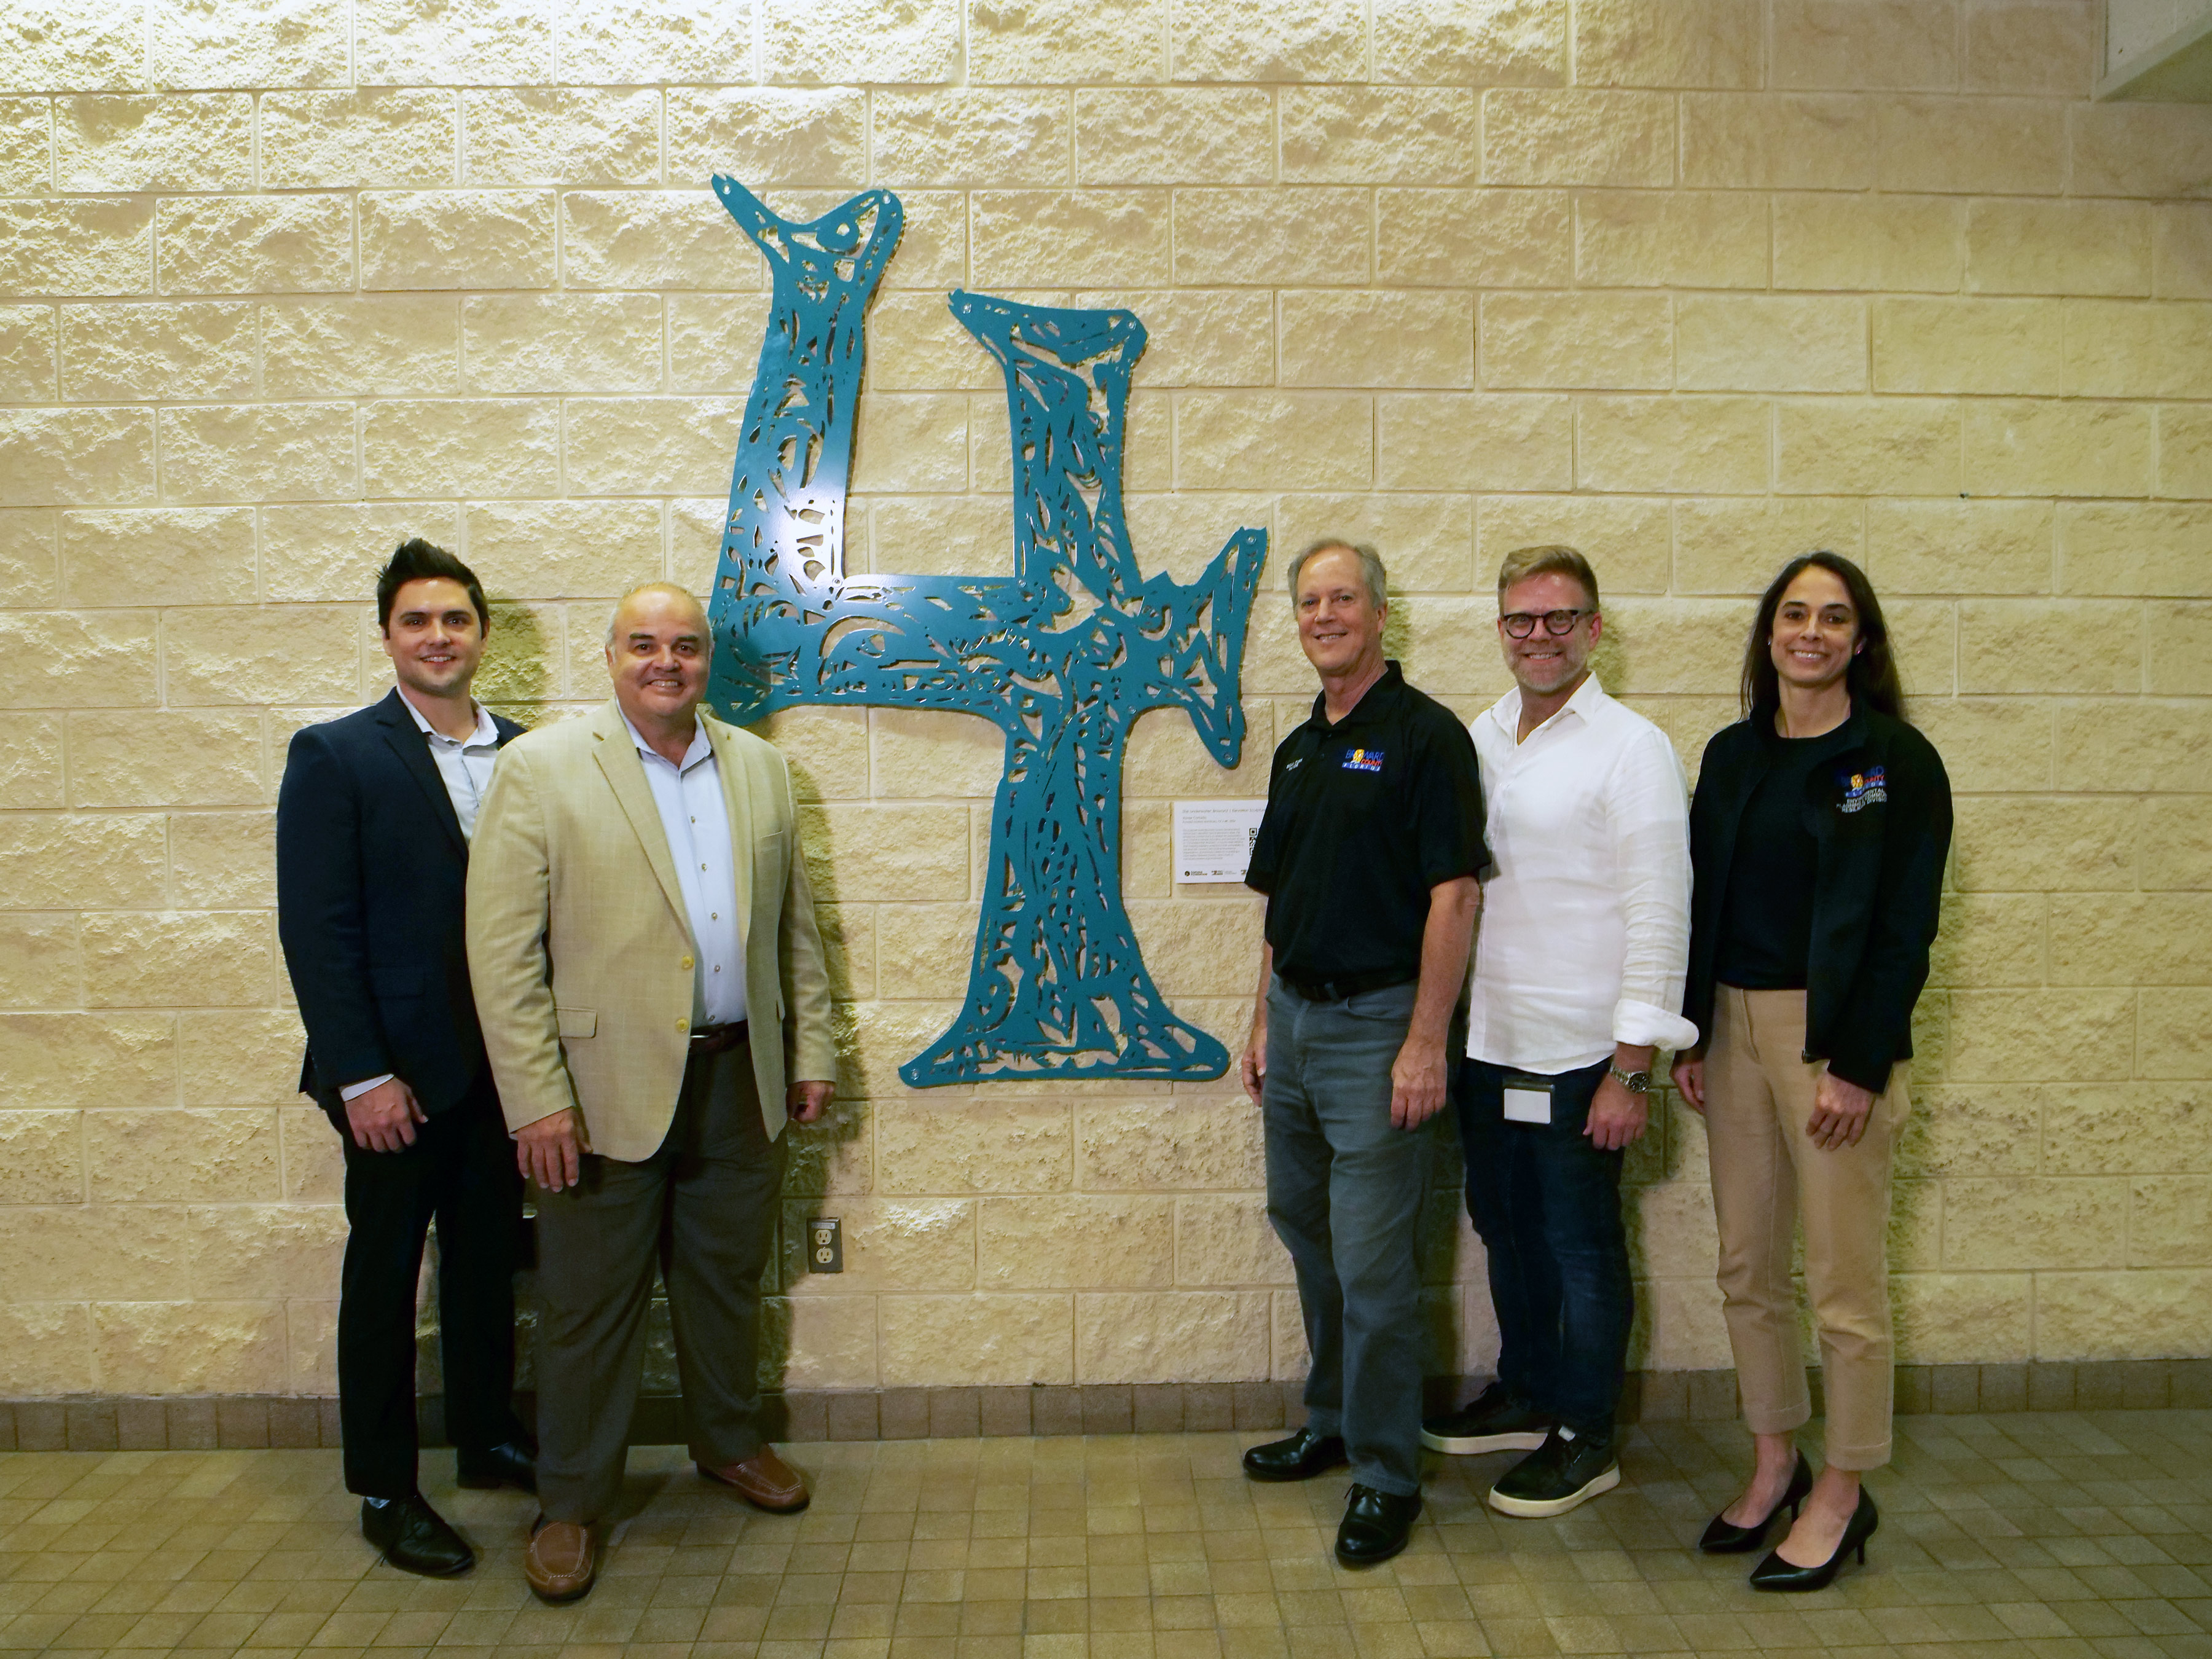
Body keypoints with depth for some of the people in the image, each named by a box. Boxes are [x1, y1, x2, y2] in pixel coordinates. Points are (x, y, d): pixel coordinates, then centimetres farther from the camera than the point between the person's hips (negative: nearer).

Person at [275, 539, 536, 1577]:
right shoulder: (335, 756, -7)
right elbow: (316, 930, -11)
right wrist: (363, 1074, -15)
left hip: (501, 1063, 4)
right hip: (398, 1066, -4)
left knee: (488, 1257, 15)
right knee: (385, 1272, 8)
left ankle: (487, 1437, 33)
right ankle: (385, 1492, 21)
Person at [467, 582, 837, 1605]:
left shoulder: (760, 769, 8)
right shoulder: (540, 769, -7)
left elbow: (795, 926, 13)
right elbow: (502, 947, -10)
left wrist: (811, 1051, 9)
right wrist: (536, 1099, -14)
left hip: (740, 1080, 4)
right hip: (605, 1087, -4)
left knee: (728, 1279, 18)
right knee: (589, 1302, 7)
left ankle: (729, 1443, 40)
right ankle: (572, 1503, 25)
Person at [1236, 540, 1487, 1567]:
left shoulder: (1424, 735, -10)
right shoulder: (1299, 749, 13)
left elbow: (1454, 895, -16)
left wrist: (1425, 1042, -20)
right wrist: (1264, 1019, 15)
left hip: (1374, 1023, -8)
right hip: (1294, 1019, 8)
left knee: (1371, 1259, -3)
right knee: (1306, 1232, 17)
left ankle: (1386, 1474, 13)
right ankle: (1332, 1423, 35)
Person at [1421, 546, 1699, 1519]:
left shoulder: (1631, 750, -10)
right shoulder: (1479, 739, 9)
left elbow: (1658, 916, -13)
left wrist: (1632, 1069, -16)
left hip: (1579, 1053, -6)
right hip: (1485, 1042, 6)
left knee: (1582, 1247, 6)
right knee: (1507, 1229, 19)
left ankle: (1586, 1437, 24)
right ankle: (1525, 1395, 38)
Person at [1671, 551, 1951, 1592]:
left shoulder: (1897, 760, -6)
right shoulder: (1732, 755, 10)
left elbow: (1905, 928, -10)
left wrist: (1860, 1066, -15)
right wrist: (1691, 1036, 7)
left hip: (1836, 1031, -5)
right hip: (1736, 1025, 6)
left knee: (1844, 1281, 2)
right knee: (1747, 1268, 13)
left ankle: (1843, 1495, 18)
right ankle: (1775, 1465, 29)